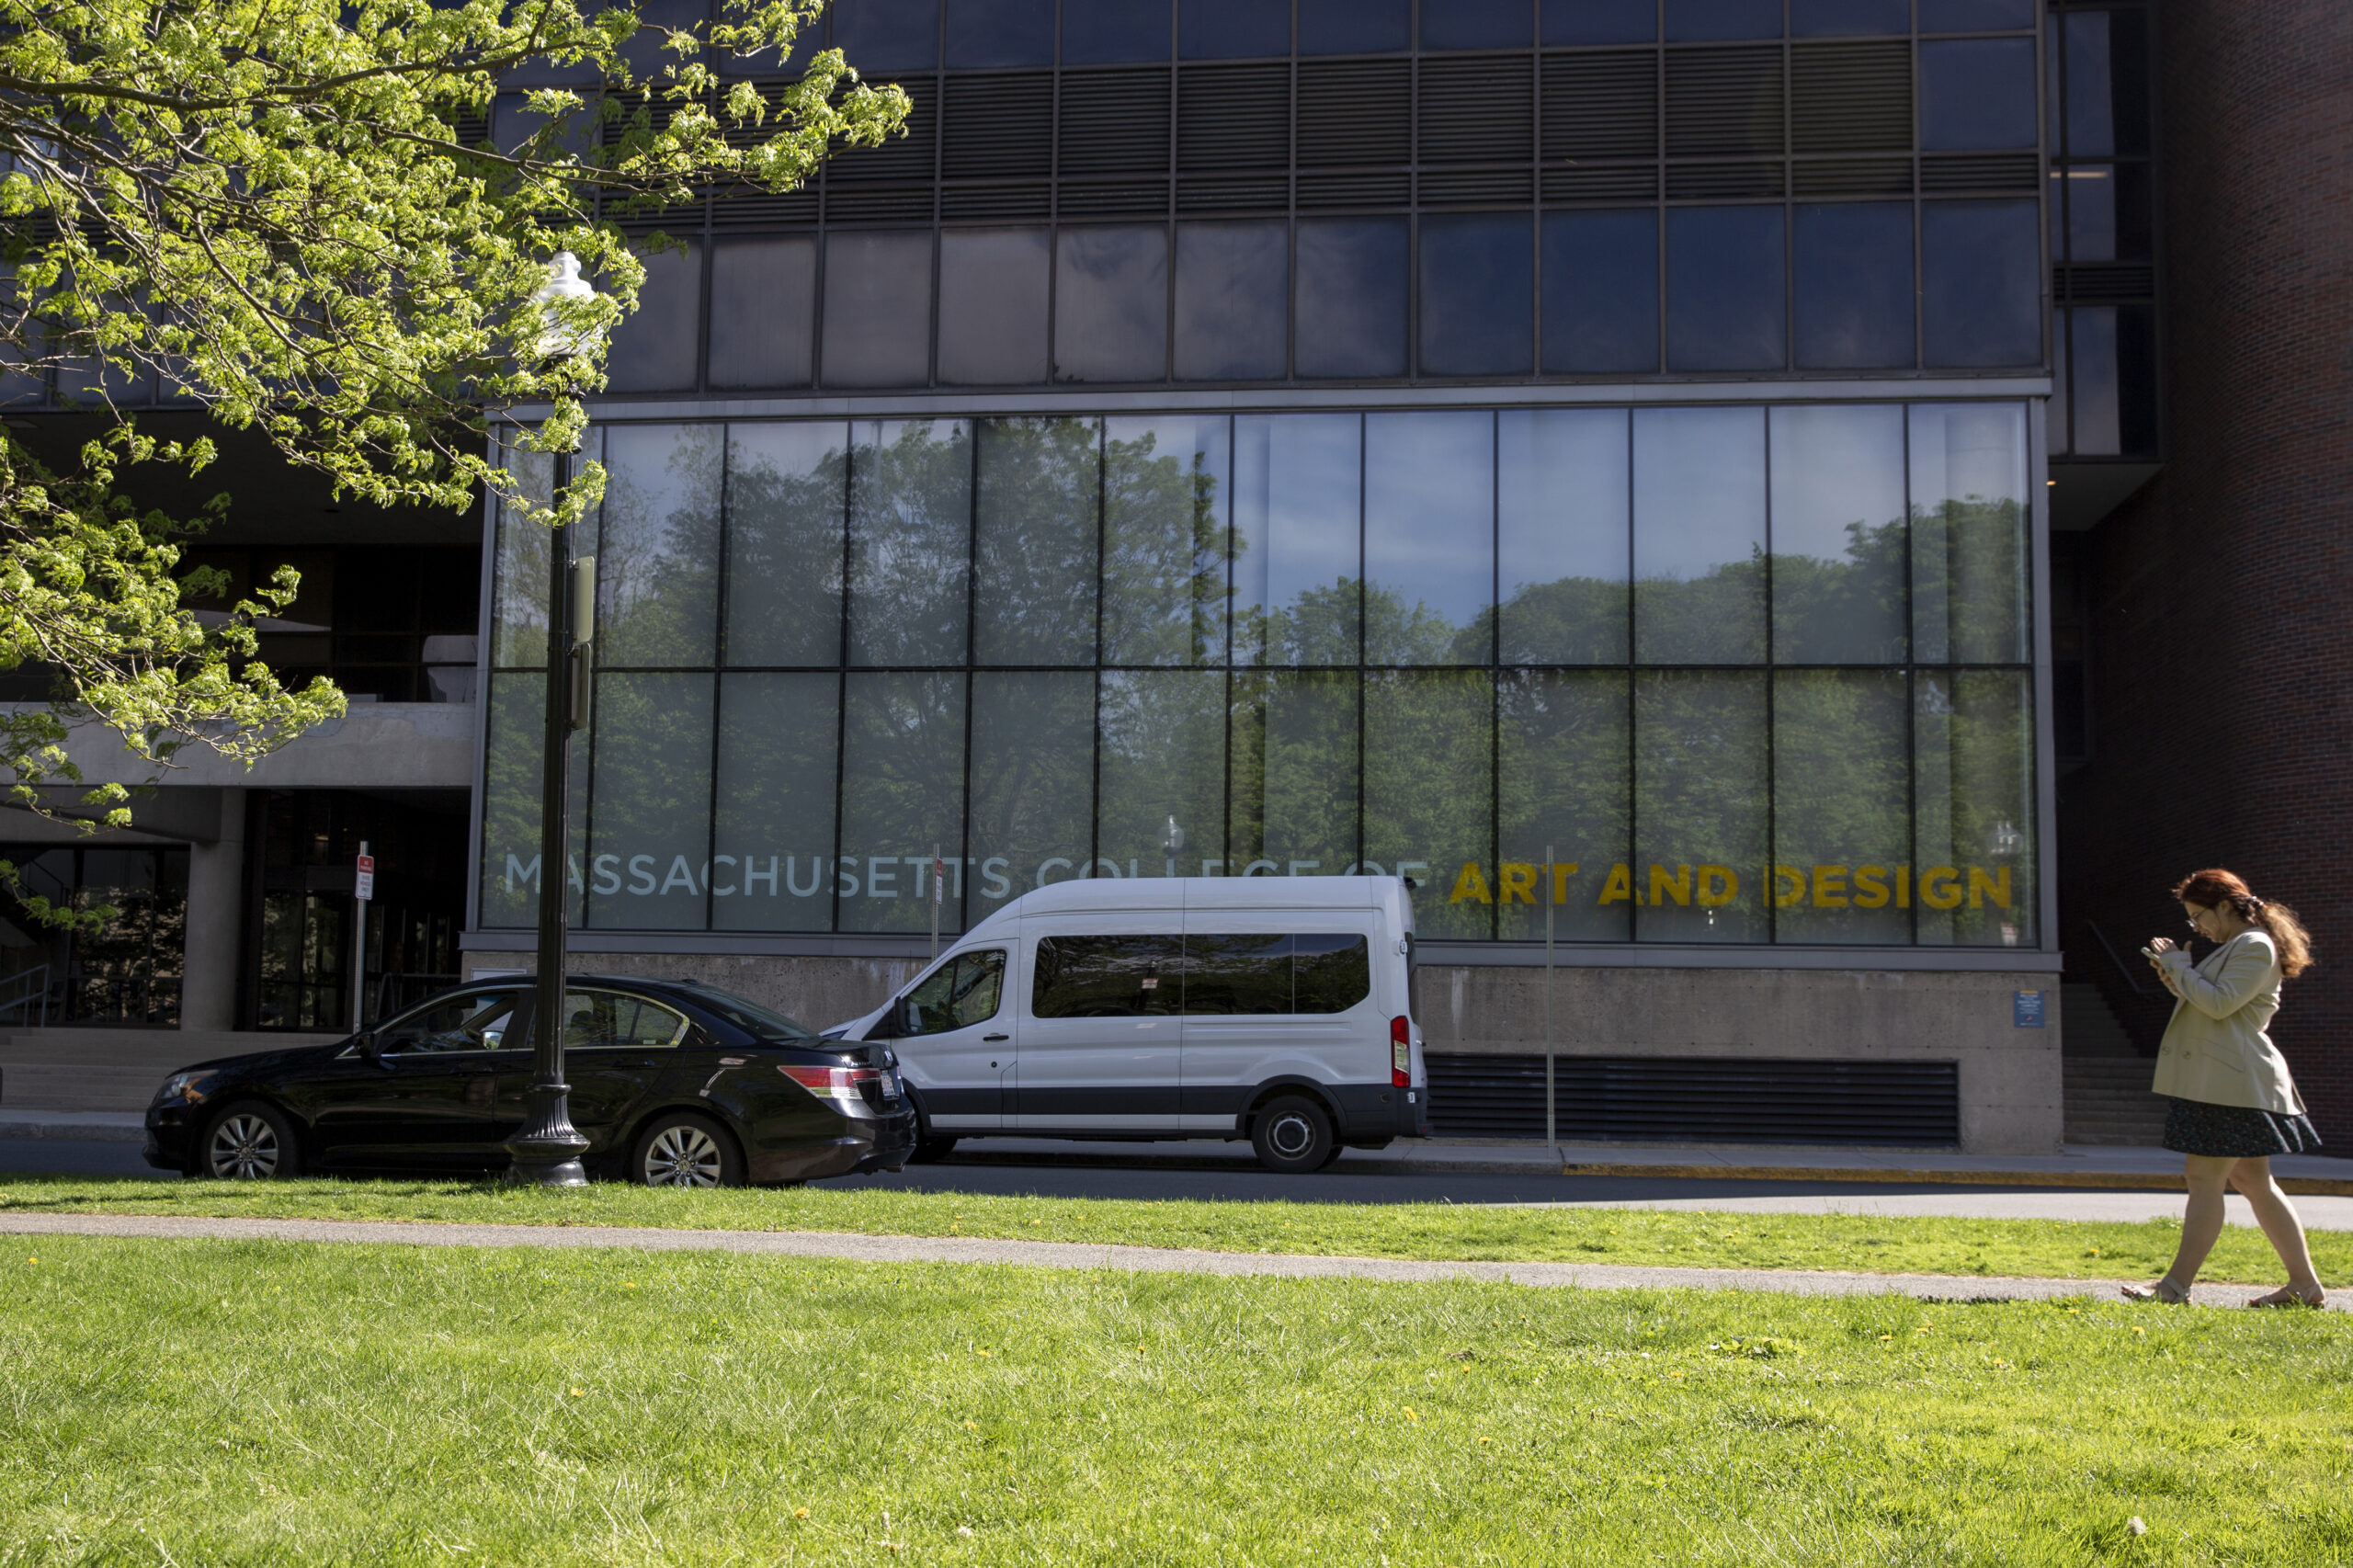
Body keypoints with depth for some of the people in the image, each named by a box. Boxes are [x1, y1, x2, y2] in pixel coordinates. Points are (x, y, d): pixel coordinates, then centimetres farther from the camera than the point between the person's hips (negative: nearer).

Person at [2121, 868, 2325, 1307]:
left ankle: (2176, 1286, -8)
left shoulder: (2256, 946, -11)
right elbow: (2211, 1004, 22)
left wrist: (2179, 966, -10)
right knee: (2253, 1180, 11)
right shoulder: (2238, 947, 20)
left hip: (2232, 1084, -11)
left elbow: (2220, 1004, -20)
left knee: (2204, 1176, -9)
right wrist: (2177, 980, 7)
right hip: (2219, 1083, 11)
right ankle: (2304, 1284, 13)